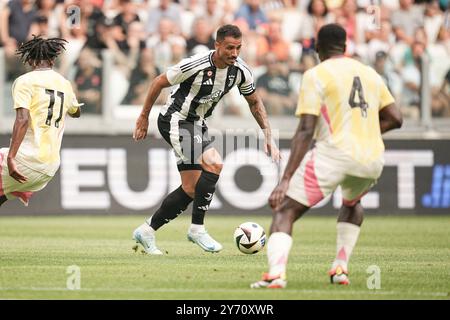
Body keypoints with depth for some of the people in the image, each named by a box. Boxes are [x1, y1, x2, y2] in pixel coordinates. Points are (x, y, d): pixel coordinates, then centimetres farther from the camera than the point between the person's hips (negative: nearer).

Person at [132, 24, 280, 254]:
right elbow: (159, 82, -10)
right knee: (214, 164, -26)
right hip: (176, 121, -8)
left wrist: (268, 137, 4)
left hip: (197, 124, 8)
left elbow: (254, 102, 10)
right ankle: (197, 228, -16)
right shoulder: (196, 65, -24)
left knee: (191, 189, 6)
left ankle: (147, 231, 20)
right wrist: (144, 117, -4)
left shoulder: (240, 70, -6)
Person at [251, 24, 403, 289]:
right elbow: (395, 119, 16)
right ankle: (341, 267, 24)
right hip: (372, 160, 5)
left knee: (284, 212, -1)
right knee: (352, 203, 37)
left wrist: (286, 179, -12)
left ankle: (276, 273, -25)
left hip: (334, 154, -5)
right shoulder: (370, 73, 17)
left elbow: (305, 131, -9)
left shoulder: (316, 75, -1)